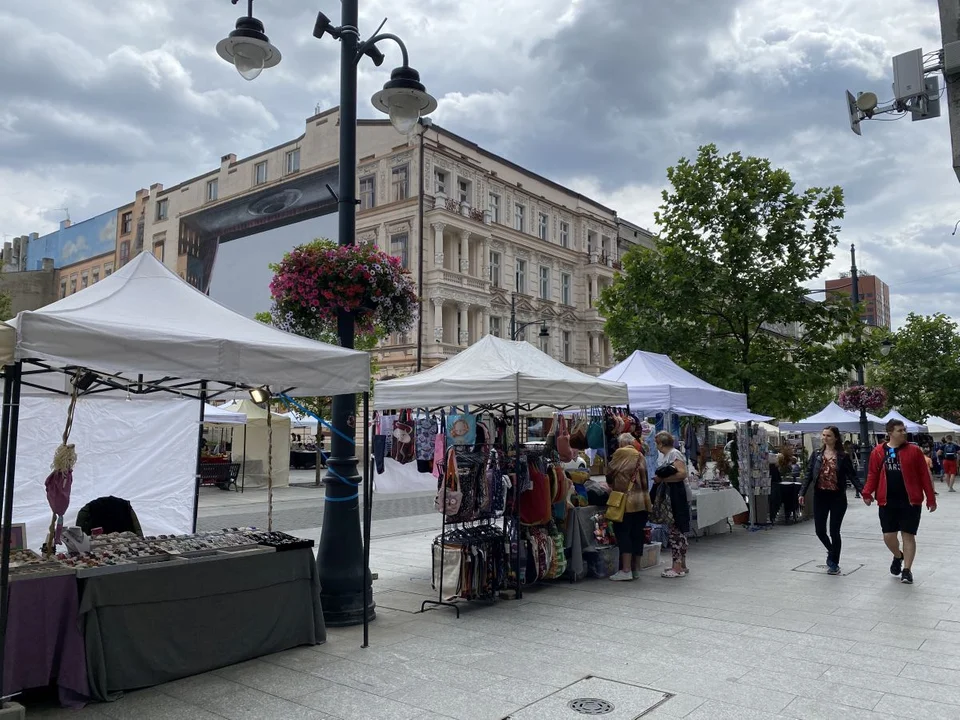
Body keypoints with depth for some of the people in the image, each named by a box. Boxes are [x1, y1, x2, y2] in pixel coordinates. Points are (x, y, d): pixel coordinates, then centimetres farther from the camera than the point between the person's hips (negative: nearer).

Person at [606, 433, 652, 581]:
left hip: (626, 501, -6)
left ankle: (626, 570, -8)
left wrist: (611, 486, 20)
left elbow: (610, 474, 0)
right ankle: (636, 569, 15)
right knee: (637, 534, 9)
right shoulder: (640, 456, 11)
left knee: (623, 533, -4)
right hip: (642, 501, 6)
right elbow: (645, 478, 17)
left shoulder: (620, 454, -6)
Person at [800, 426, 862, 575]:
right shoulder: (816, 455, 5)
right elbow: (809, 475, 5)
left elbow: (852, 476, -3)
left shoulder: (843, 456, -3)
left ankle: (834, 563, 17)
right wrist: (802, 493, -3)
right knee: (820, 530, 4)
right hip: (820, 496, 3)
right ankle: (832, 551, 34)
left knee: (834, 531, 1)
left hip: (837, 497, -3)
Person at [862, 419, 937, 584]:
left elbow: (924, 476, 0)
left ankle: (907, 570, 15)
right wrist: (867, 493, -11)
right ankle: (898, 557, 36)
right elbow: (873, 475, 3)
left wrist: (931, 498, -1)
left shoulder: (914, 451, -2)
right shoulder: (878, 452, 1)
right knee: (888, 535, 5)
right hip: (887, 502, 1)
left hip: (910, 501, -1)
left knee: (908, 535, 3)